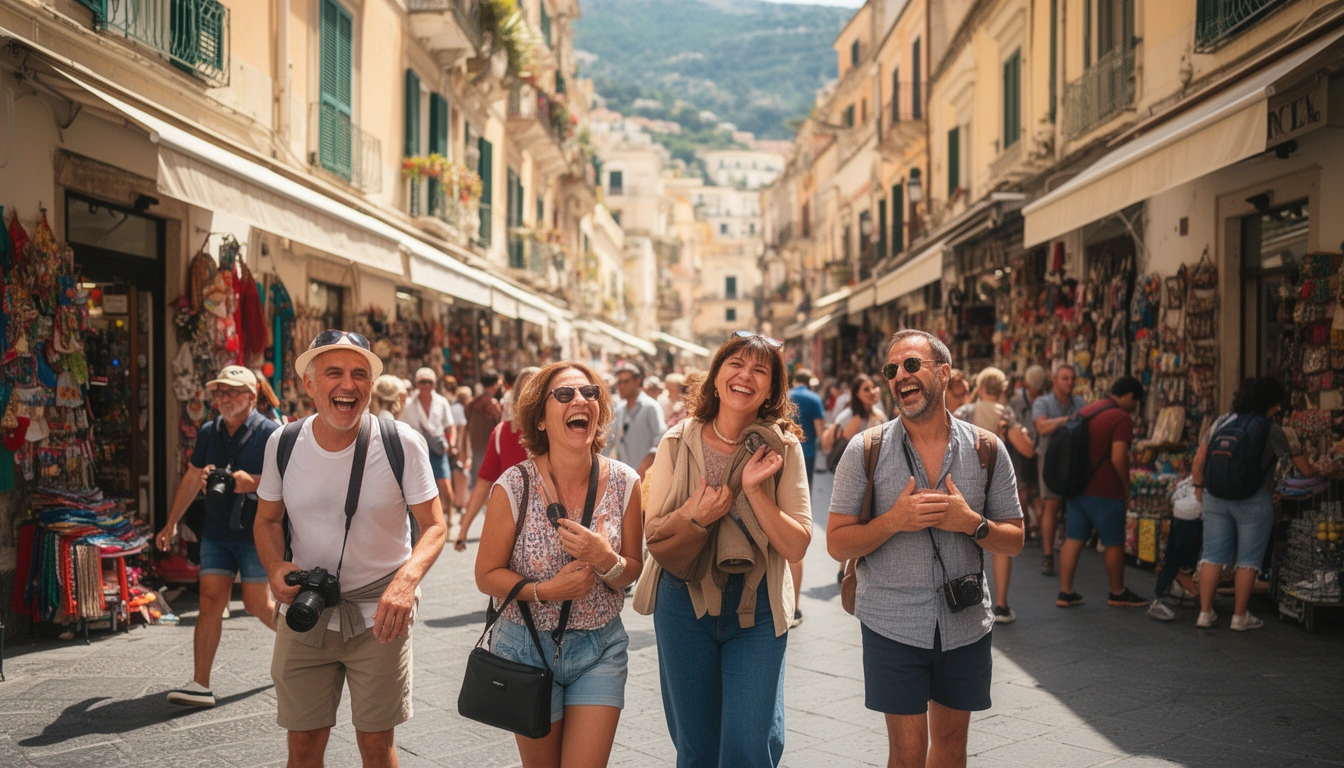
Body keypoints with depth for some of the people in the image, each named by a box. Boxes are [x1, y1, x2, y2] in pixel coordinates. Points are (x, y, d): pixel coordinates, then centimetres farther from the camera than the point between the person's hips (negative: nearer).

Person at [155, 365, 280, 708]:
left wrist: (253, 483, -28)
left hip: (256, 534, -5)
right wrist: (171, 523, 22)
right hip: (215, 533, 5)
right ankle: (200, 685, 0)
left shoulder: (269, 433, -9)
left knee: (257, 604, 0)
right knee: (210, 602, -1)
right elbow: (192, 478, 20)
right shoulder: (208, 432, 9)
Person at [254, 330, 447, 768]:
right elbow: (267, 520, 9)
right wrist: (275, 567, -12)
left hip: (378, 615, -2)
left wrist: (407, 579, -29)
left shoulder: (402, 443, -14)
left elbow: (434, 525, -10)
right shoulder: (283, 444, -5)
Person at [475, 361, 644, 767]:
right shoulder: (514, 486, -15)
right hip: (527, 648, -1)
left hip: (601, 648, 1)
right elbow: (487, 575, -6)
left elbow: (632, 574, 0)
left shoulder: (623, 483, -8)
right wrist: (545, 590, -22)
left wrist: (606, 560, -22)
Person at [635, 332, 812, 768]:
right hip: (685, 604, 1)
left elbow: (796, 546, -9)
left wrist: (754, 490, -20)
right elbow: (653, 535, -2)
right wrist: (694, 516, -21)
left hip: (757, 609, -1)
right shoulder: (678, 443, -2)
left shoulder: (782, 449, -4)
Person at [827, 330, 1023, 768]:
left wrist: (972, 523, -17)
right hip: (893, 627, -2)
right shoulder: (866, 450, -6)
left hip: (966, 625, 2)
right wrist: (895, 520, -22)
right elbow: (837, 544, -6)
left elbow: (1013, 541, 4)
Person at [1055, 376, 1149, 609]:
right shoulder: (1122, 418, -13)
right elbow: (1118, 458, -21)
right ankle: (1117, 593, 21)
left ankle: (1065, 592, 10)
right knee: (1114, 543, 8)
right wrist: (1126, 485, -6)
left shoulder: (1086, 411, 12)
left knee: (1073, 539, 8)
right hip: (1105, 492, -7)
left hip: (1077, 486, 7)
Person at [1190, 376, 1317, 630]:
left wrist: (1199, 486, 17)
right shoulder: (1272, 431, -5)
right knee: (1248, 559, 8)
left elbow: (1199, 459, 6)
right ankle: (1240, 616, 13)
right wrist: (1317, 470, 21)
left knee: (1212, 555, 9)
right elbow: (1305, 470, 0)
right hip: (1253, 501, -4)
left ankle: (1205, 613, 11)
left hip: (1216, 498, 4)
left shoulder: (1222, 421, 6)